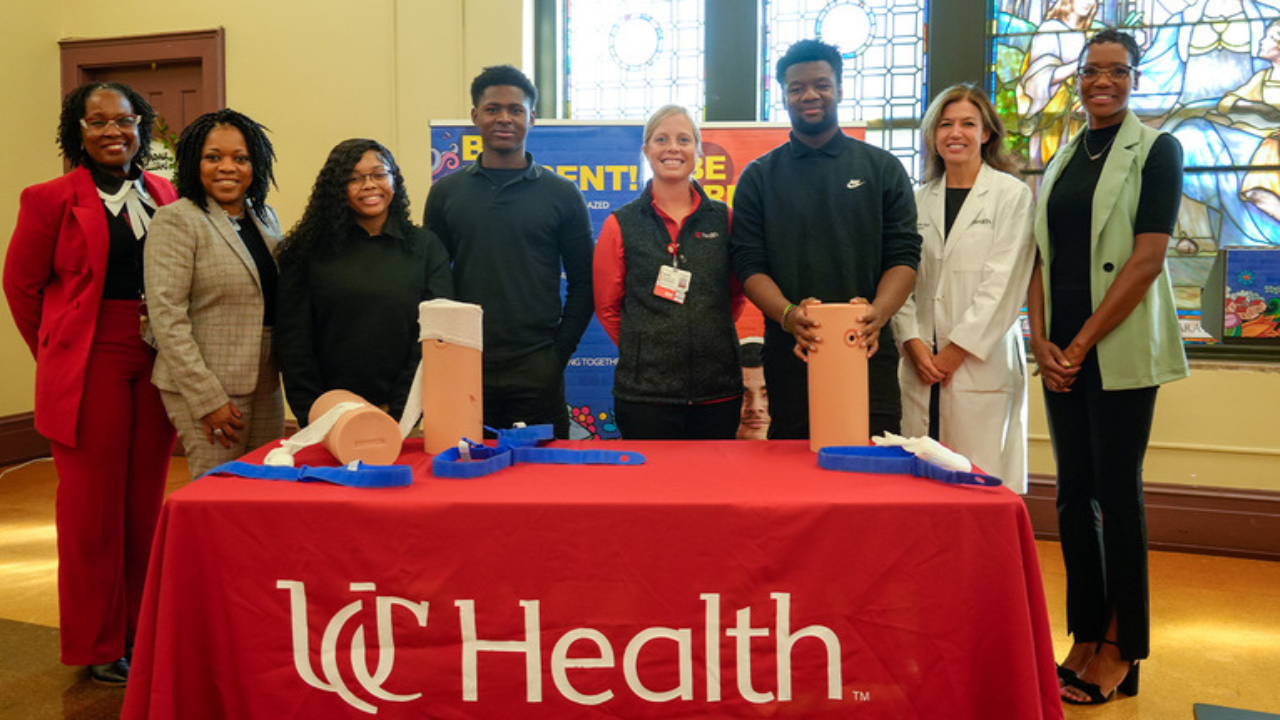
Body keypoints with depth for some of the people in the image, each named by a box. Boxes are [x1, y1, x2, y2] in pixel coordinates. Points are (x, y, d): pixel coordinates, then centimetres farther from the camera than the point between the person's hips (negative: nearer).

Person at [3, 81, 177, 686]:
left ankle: (141, 631, 24)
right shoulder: (52, 200, -1)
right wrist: (56, 353, 6)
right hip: (89, 367, -3)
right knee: (93, 504, 3)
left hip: (156, 365, 4)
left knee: (146, 501, 10)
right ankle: (97, 645, 17)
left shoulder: (166, 198, 9)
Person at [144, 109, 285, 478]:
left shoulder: (265, 217, 12)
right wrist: (208, 399, -17)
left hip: (265, 384, 7)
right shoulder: (177, 220, -8)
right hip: (209, 387, -6)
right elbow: (167, 317, -14)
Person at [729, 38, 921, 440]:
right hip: (790, 353, 0)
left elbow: (903, 256, 3)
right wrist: (789, 315, -18)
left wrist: (877, 314, -18)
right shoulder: (759, 177, 10)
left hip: (869, 350, 0)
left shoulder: (882, 169, 10)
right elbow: (749, 265, 2)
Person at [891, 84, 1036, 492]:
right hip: (922, 364, 4)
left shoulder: (1012, 195, 2)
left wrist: (955, 351, -9)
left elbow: (1003, 284, -6)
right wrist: (913, 344, -4)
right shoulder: (919, 199, 14)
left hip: (983, 363, -3)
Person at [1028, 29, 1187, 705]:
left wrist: (1082, 344, -13)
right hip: (1061, 353, 5)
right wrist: (1041, 340, -2)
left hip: (1120, 351, -5)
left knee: (1117, 492, 0)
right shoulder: (1061, 160, 15)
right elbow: (1042, 258, 12)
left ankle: (1120, 651, 12)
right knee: (1074, 494, 8)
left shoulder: (1155, 150, -1)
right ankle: (1085, 639, 19)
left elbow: (1147, 259, -11)